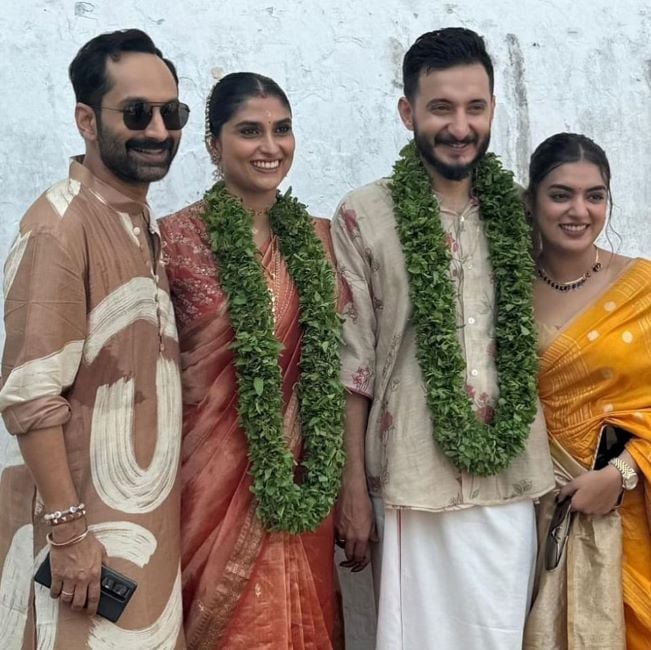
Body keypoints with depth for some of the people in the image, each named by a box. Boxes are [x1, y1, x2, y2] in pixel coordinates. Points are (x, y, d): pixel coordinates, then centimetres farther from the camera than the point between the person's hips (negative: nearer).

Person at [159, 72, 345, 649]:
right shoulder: (177, 238, -8)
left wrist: (351, 487, 8)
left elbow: (337, 368, 9)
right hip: (215, 477, -3)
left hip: (301, 486, 4)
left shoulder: (319, 238, 5)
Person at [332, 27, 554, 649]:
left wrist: (557, 474, 9)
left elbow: (538, 347, 12)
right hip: (415, 484, -3)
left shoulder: (518, 215, 6)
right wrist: (353, 488, -5)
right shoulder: (364, 216, -6)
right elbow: (351, 362, -5)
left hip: (514, 481, 4)